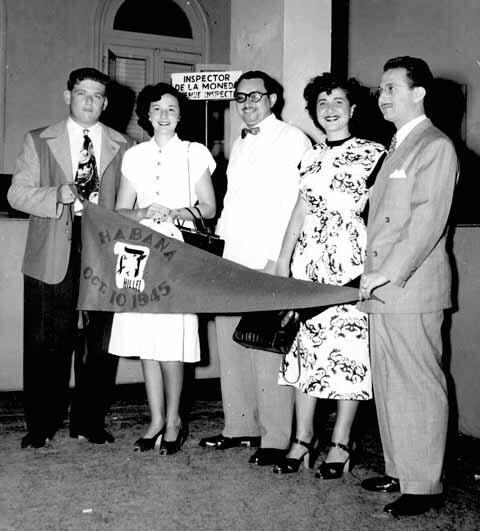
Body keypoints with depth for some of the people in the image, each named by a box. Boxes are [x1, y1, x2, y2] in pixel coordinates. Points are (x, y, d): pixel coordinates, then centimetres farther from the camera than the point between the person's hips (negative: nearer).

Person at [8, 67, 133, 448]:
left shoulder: (123, 147, 11)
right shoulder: (39, 142, 10)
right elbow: (17, 193, 4)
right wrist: (58, 196, -13)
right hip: (53, 257, -1)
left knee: (100, 342, 5)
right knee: (46, 344, 2)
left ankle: (90, 423, 19)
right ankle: (41, 424, 17)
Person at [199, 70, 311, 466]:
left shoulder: (293, 140, -2)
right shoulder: (240, 145, 23)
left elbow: (298, 204, -10)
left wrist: (276, 259, -16)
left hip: (268, 263, -7)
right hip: (230, 262, 8)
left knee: (266, 351, -7)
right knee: (231, 347, 9)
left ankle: (276, 438, 1)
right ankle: (241, 427, 19)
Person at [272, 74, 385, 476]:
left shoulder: (372, 154, 0)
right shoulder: (311, 157, 15)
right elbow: (302, 209, 15)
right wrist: (284, 258, 10)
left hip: (350, 262, -5)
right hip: (308, 259, 5)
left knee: (348, 350, -1)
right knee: (305, 348, 6)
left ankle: (341, 444, 11)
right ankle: (302, 439, 16)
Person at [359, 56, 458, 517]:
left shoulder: (436, 147, -8)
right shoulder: (397, 147, 20)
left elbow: (428, 221, -17)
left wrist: (388, 272, -17)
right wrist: (374, 273, 11)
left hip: (412, 289, -9)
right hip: (384, 289, 9)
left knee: (418, 387, -1)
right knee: (388, 385, 14)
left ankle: (423, 486, 9)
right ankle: (398, 471, 26)